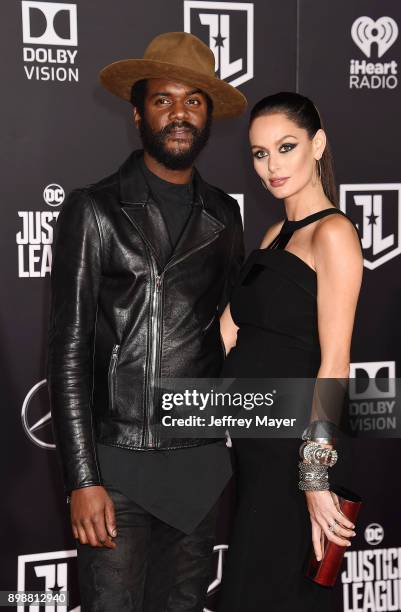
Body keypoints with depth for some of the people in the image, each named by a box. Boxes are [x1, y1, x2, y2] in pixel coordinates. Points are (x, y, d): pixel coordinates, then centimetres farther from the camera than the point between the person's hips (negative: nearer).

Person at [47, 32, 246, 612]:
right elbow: (68, 351, -7)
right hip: (116, 462, -4)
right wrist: (83, 480, -12)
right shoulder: (94, 210, -4)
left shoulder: (224, 215, 10)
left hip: (200, 460, 4)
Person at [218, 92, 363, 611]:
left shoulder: (332, 233, -12)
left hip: (293, 440, -8)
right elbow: (230, 328, 10)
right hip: (253, 434, 8)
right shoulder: (276, 233, 15)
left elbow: (334, 365, -19)